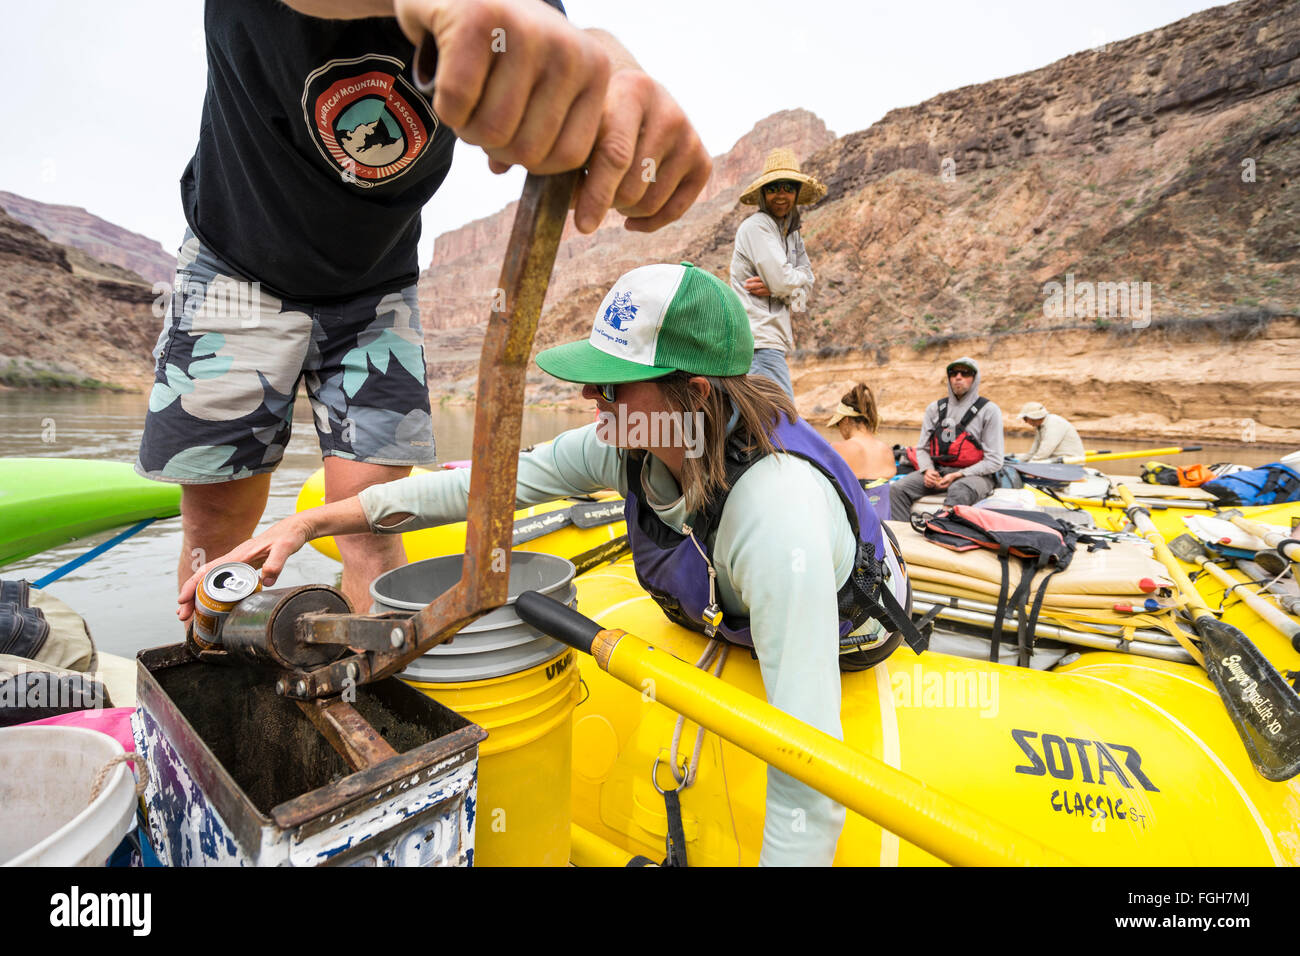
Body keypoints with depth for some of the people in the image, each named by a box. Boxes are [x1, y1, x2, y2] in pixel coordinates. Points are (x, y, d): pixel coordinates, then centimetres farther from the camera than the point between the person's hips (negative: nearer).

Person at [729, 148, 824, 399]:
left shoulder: (792, 233, 19)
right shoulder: (756, 226, -7)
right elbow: (783, 281, -16)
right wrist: (801, 274, 6)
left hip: (773, 339, 9)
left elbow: (804, 288, 10)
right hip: (758, 340, -9)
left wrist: (774, 287, -10)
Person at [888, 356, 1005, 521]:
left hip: (973, 474, -4)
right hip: (938, 470, 4)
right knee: (897, 489, -21)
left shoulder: (989, 410, 1)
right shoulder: (935, 408, 13)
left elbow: (994, 461, -4)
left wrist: (958, 475, -14)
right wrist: (927, 470, -7)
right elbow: (922, 448, 15)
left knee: (958, 492, -39)